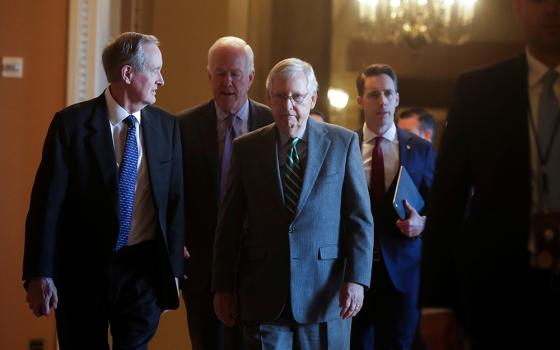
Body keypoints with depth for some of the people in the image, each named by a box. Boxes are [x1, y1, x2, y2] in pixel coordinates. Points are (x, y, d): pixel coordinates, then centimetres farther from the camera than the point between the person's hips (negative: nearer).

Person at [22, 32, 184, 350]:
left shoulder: (166, 126, 4)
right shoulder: (72, 123, -7)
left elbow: (174, 201, 9)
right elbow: (47, 201, -8)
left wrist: (173, 268, 7)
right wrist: (39, 274, -12)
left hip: (143, 269, 2)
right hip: (82, 269, -2)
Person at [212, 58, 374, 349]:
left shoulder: (343, 143, 2)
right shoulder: (247, 148, 5)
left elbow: (360, 218, 0)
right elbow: (229, 223, 7)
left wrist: (356, 279, -8)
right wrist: (223, 286, 5)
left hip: (325, 293, 0)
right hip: (264, 298, 1)